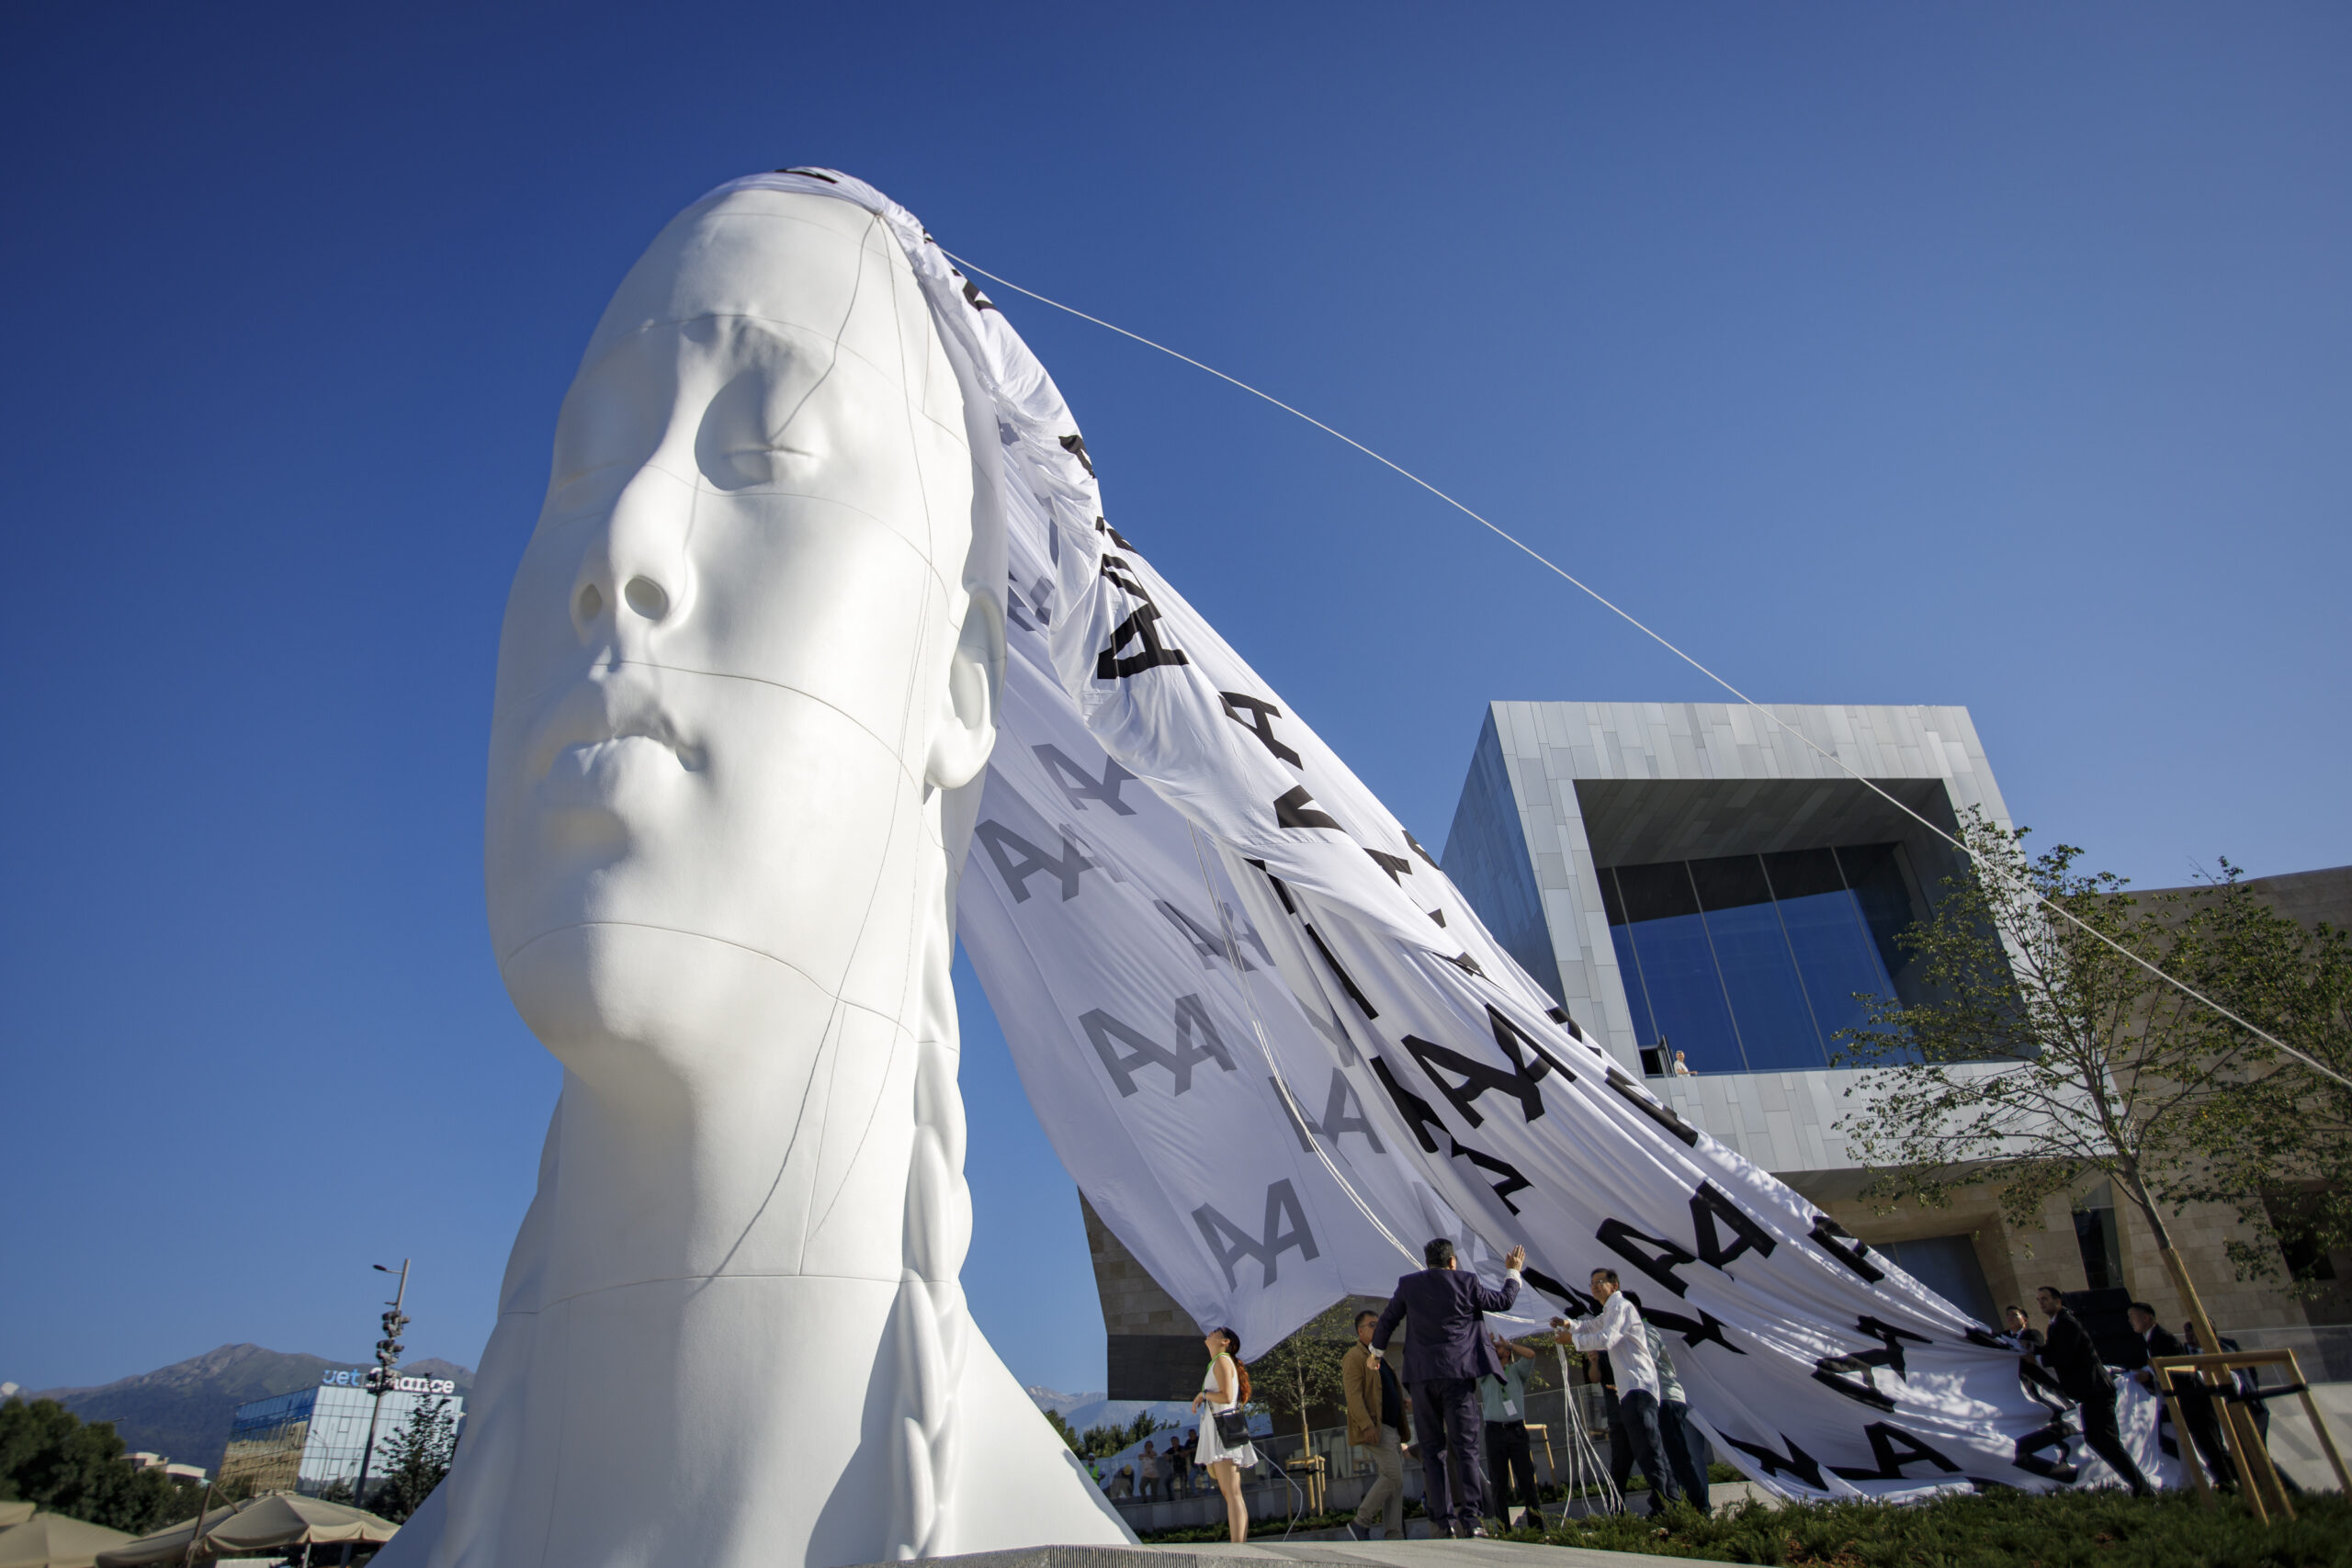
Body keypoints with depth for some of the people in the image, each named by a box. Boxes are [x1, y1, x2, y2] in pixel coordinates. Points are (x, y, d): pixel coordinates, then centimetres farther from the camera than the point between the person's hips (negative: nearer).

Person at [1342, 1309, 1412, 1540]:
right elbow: (1354, 1395, -16)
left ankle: (1394, 1537, 7)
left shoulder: (1379, 1357, 22)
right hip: (1375, 1428, -9)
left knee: (1395, 1483, 6)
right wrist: (1367, 1426, -26)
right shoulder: (1355, 1357, -7)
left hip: (1391, 1429, 9)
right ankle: (1360, 1524, -6)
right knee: (1393, 1477, -16)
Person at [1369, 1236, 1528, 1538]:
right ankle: (1470, 1519, -7)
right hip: (1457, 1374, -2)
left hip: (1421, 1375, 2)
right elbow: (1504, 1301, 13)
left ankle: (1442, 1520, 6)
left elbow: (1387, 1320, 16)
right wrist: (1512, 1272, 30)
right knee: (1465, 1447, 0)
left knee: (1432, 1448, 8)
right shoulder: (1466, 1282, -1)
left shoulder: (1409, 1284, 6)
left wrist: (1377, 1351, 33)